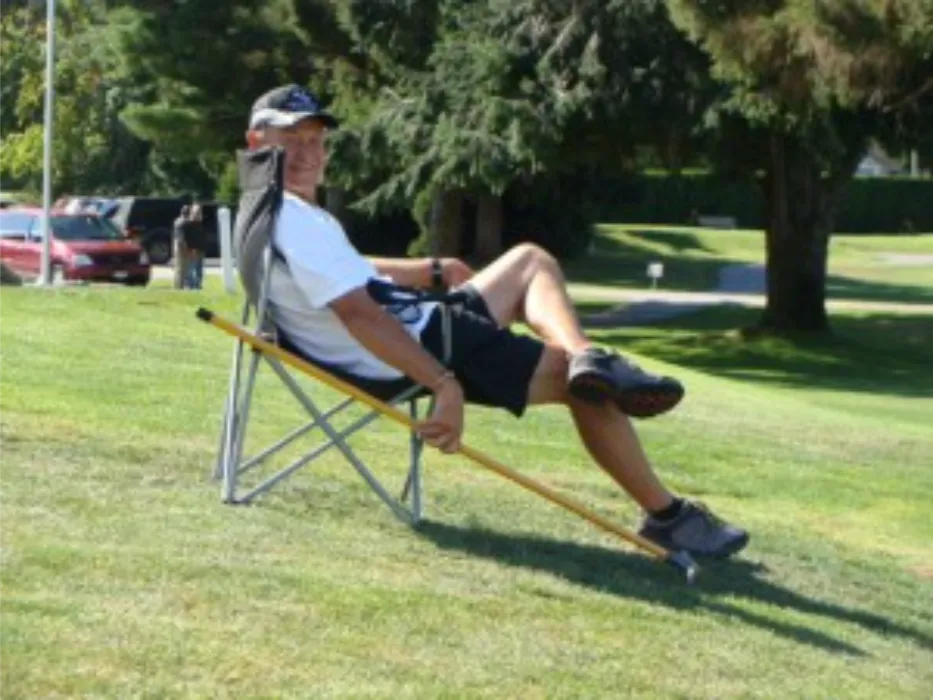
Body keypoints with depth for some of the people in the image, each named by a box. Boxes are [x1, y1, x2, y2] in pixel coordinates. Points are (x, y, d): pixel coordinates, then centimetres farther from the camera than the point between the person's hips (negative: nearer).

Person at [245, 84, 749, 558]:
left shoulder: (269, 212, 12)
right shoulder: (296, 222, -22)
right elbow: (358, 313, -32)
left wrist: (431, 270, 37)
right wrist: (445, 384, -36)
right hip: (420, 350, -12)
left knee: (531, 261, 25)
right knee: (587, 386, -9)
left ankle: (584, 358, -5)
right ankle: (666, 516, -2)